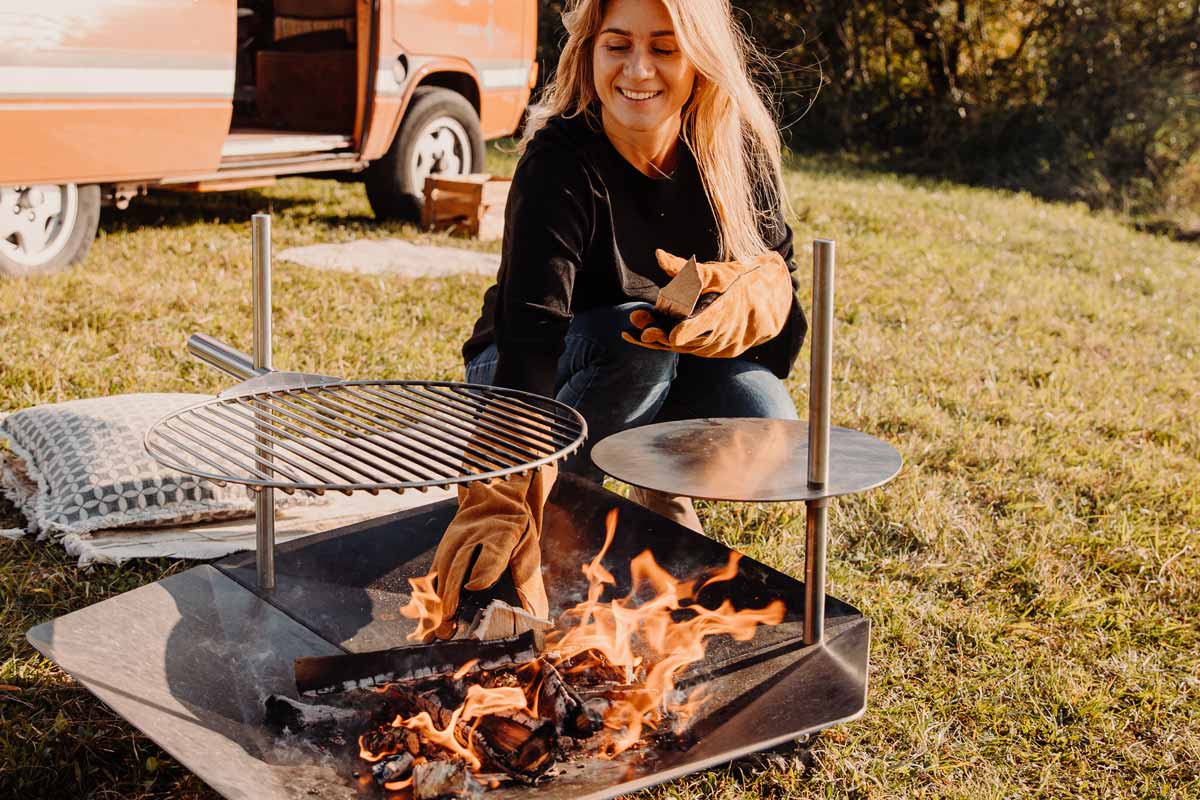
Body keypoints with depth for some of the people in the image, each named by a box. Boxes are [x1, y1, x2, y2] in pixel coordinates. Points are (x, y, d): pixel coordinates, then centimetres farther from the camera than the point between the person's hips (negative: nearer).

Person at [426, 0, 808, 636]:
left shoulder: (739, 147, -13)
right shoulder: (560, 161, -26)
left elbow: (779, 274, -10)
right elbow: (531, 328, -38)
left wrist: (747, 291, -37)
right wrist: (511, 494, -50)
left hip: (674, 380, 4)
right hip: (543, 381, -3)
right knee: (637, 340, -35)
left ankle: (662, 488, 8)